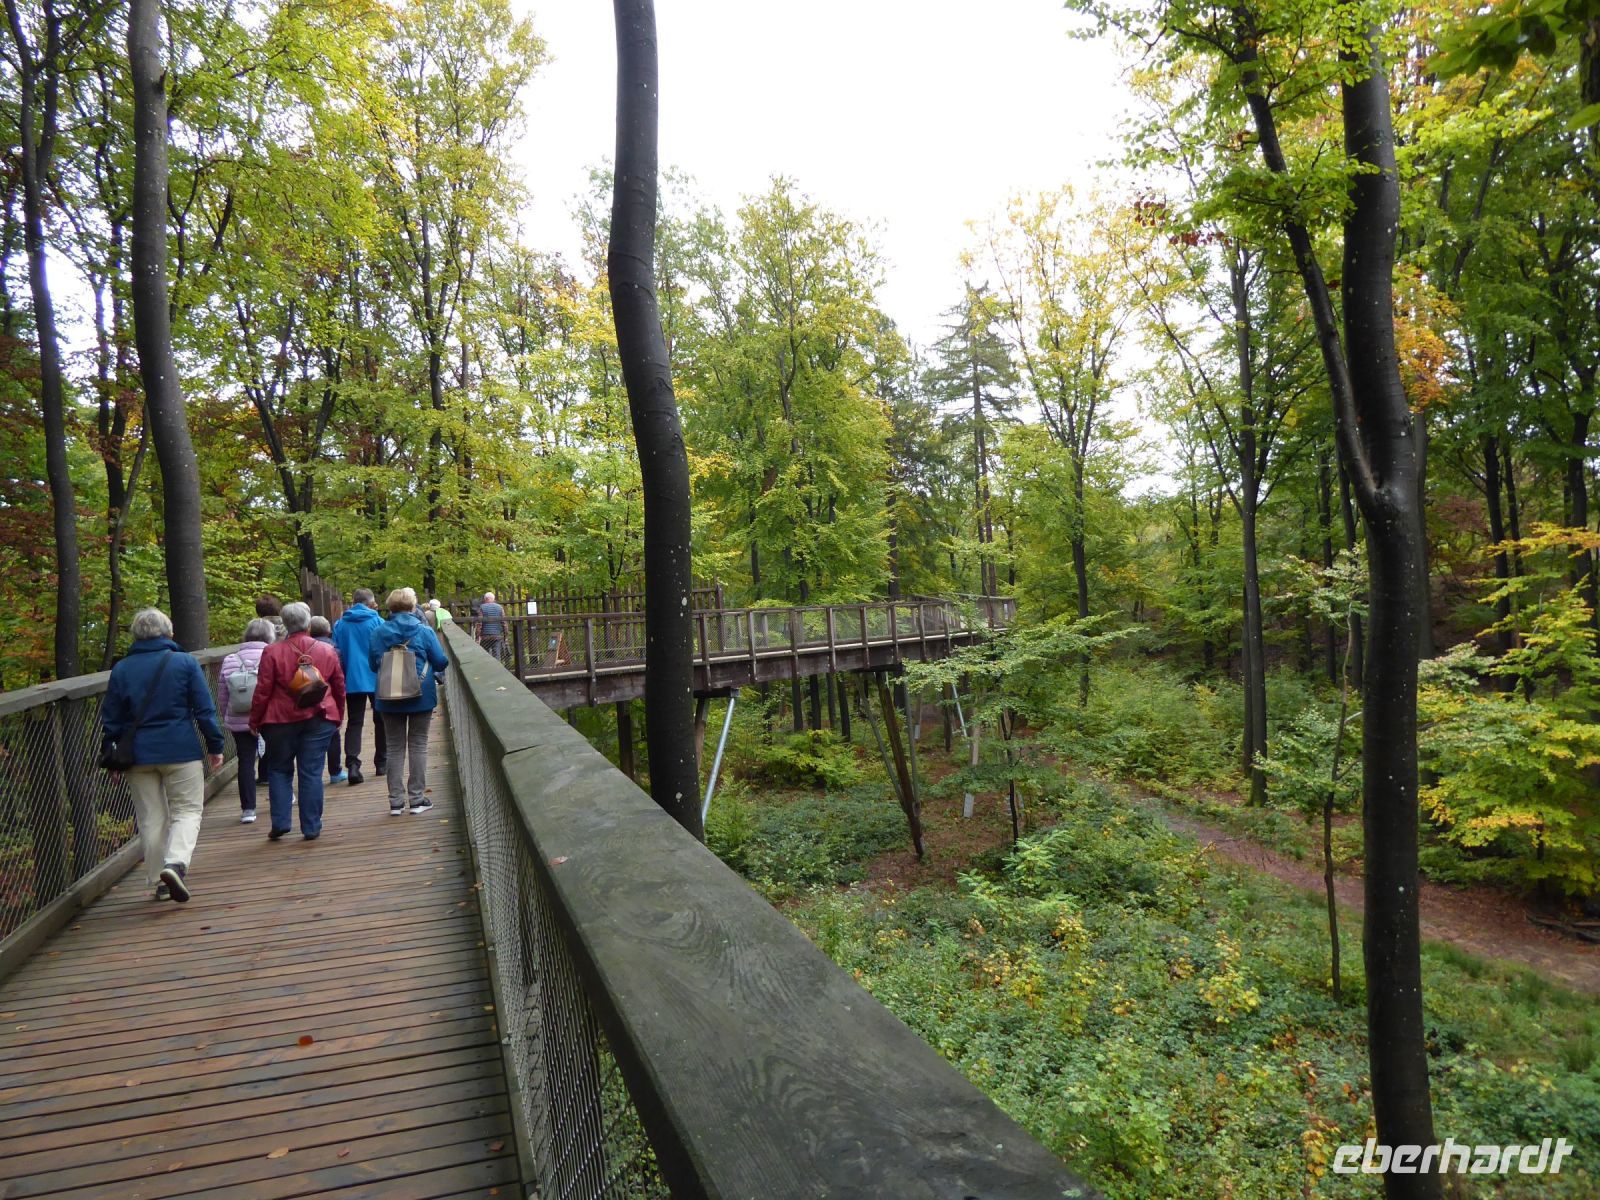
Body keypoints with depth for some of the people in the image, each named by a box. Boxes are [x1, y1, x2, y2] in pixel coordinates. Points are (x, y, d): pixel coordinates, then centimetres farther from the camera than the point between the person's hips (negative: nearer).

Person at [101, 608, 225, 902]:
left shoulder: (121, 669, 4)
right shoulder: (185, 663, -4)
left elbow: (111, 718, 7)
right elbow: (205, 709, -5)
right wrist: (215, 746, 2)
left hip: (139, 756, 3)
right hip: (181, 751, -3)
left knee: (151, 819, 12)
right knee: (187, 811, 5)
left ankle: (159, 881, 16)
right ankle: (176, 862, -20)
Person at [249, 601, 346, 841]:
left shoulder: (272, 652, -7)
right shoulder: (327, 651, 1)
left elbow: (263, 690, -5)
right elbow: (339, 688, 9)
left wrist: (254, 720, 7)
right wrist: (338, 716, 22)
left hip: (281, 720, -1)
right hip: (319, 720, 1)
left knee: (279, 770, 14)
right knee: (312, 772, 4)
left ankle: (280, 822, 7)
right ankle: (311, 828, 6)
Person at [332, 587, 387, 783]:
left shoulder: (340, 624, 2)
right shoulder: (377, 621, -7)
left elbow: (337, 652, 7)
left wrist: (342, 676, 17)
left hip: (352, 680, 2)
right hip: (376, 678, -2)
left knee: (354, 722, 3)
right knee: (380, 720, 12)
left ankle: (352, 765, -12)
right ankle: (381, 763, 19)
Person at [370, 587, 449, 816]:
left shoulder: (378, 632, -3)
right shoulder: (423, 631, -9)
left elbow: (373, 665, 6)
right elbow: (441, 662, -6)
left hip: (389, 699, 2)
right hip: (421, 697, -2)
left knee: (395, 747, 11)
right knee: (418, 745, 8)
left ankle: (396, 801, 13)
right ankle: (417, 798, 10)